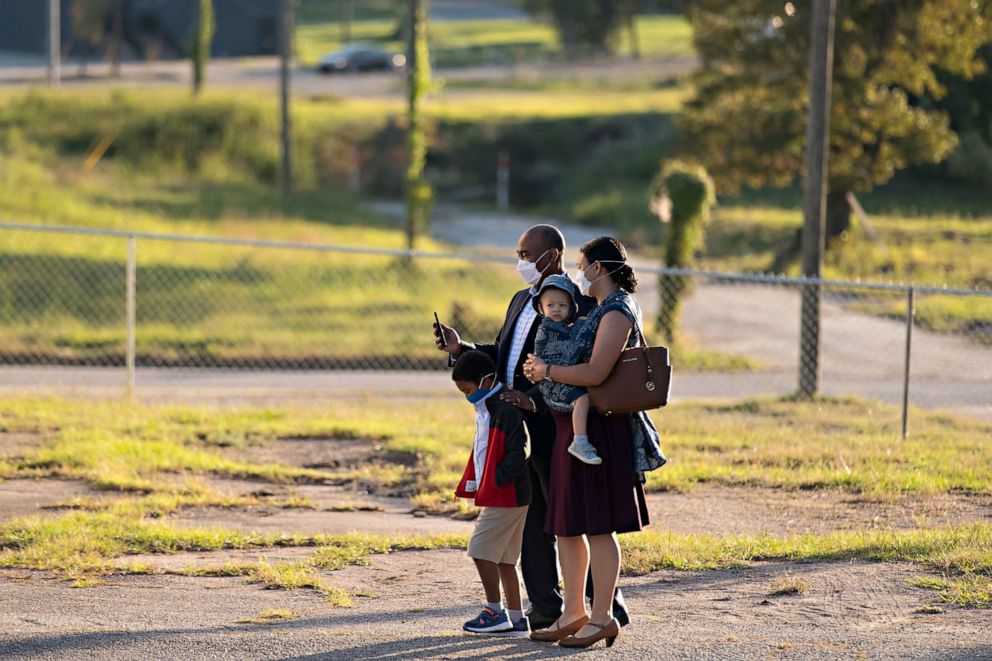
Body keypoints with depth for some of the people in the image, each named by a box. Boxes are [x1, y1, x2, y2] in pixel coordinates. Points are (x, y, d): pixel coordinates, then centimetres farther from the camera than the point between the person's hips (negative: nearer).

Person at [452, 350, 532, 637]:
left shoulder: (505, 409, -17)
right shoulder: (486, 409, 16)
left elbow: (518, 452, -22)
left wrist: (496, 481, -20)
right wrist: (474, 483, 14)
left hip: (505, 496, -10)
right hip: (499, 497, 10)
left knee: (482, 549, -9)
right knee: (503, 558, 10)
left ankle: (495, 612, -2)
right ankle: (516, 619, 12)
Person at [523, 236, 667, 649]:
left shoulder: (617, 312, -14)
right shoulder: (604, 309, 17)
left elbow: (595, 374, -23)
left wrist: (548, 372, -11)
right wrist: (541, 371, 13)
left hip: (599, 429, -10)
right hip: (574, 426, 10)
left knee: (597, 526, -5)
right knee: (566, 524, 13)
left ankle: (602, 619, 0)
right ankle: (574, 614, 20)